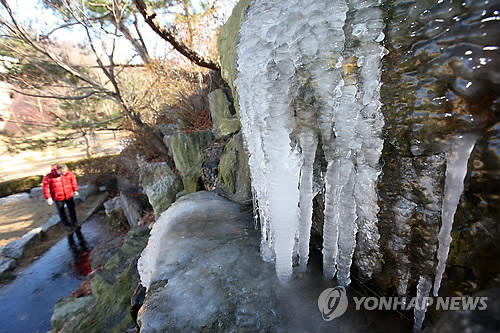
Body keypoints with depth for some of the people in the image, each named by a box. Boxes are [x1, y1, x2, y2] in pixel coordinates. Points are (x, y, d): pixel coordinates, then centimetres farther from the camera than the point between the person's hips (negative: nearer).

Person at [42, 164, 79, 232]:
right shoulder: (49, 177, -17)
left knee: (72, 210, 13)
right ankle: (67, 225, 30)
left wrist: (75, 190, 9)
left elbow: (73, 181, 7)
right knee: (61, 212, 13)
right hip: (58, 198, -2)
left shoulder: (69, 173, -10)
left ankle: (74, 223, 32)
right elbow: (45, 187, -9)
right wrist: (48, 197, -10)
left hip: (69, 196, 2)